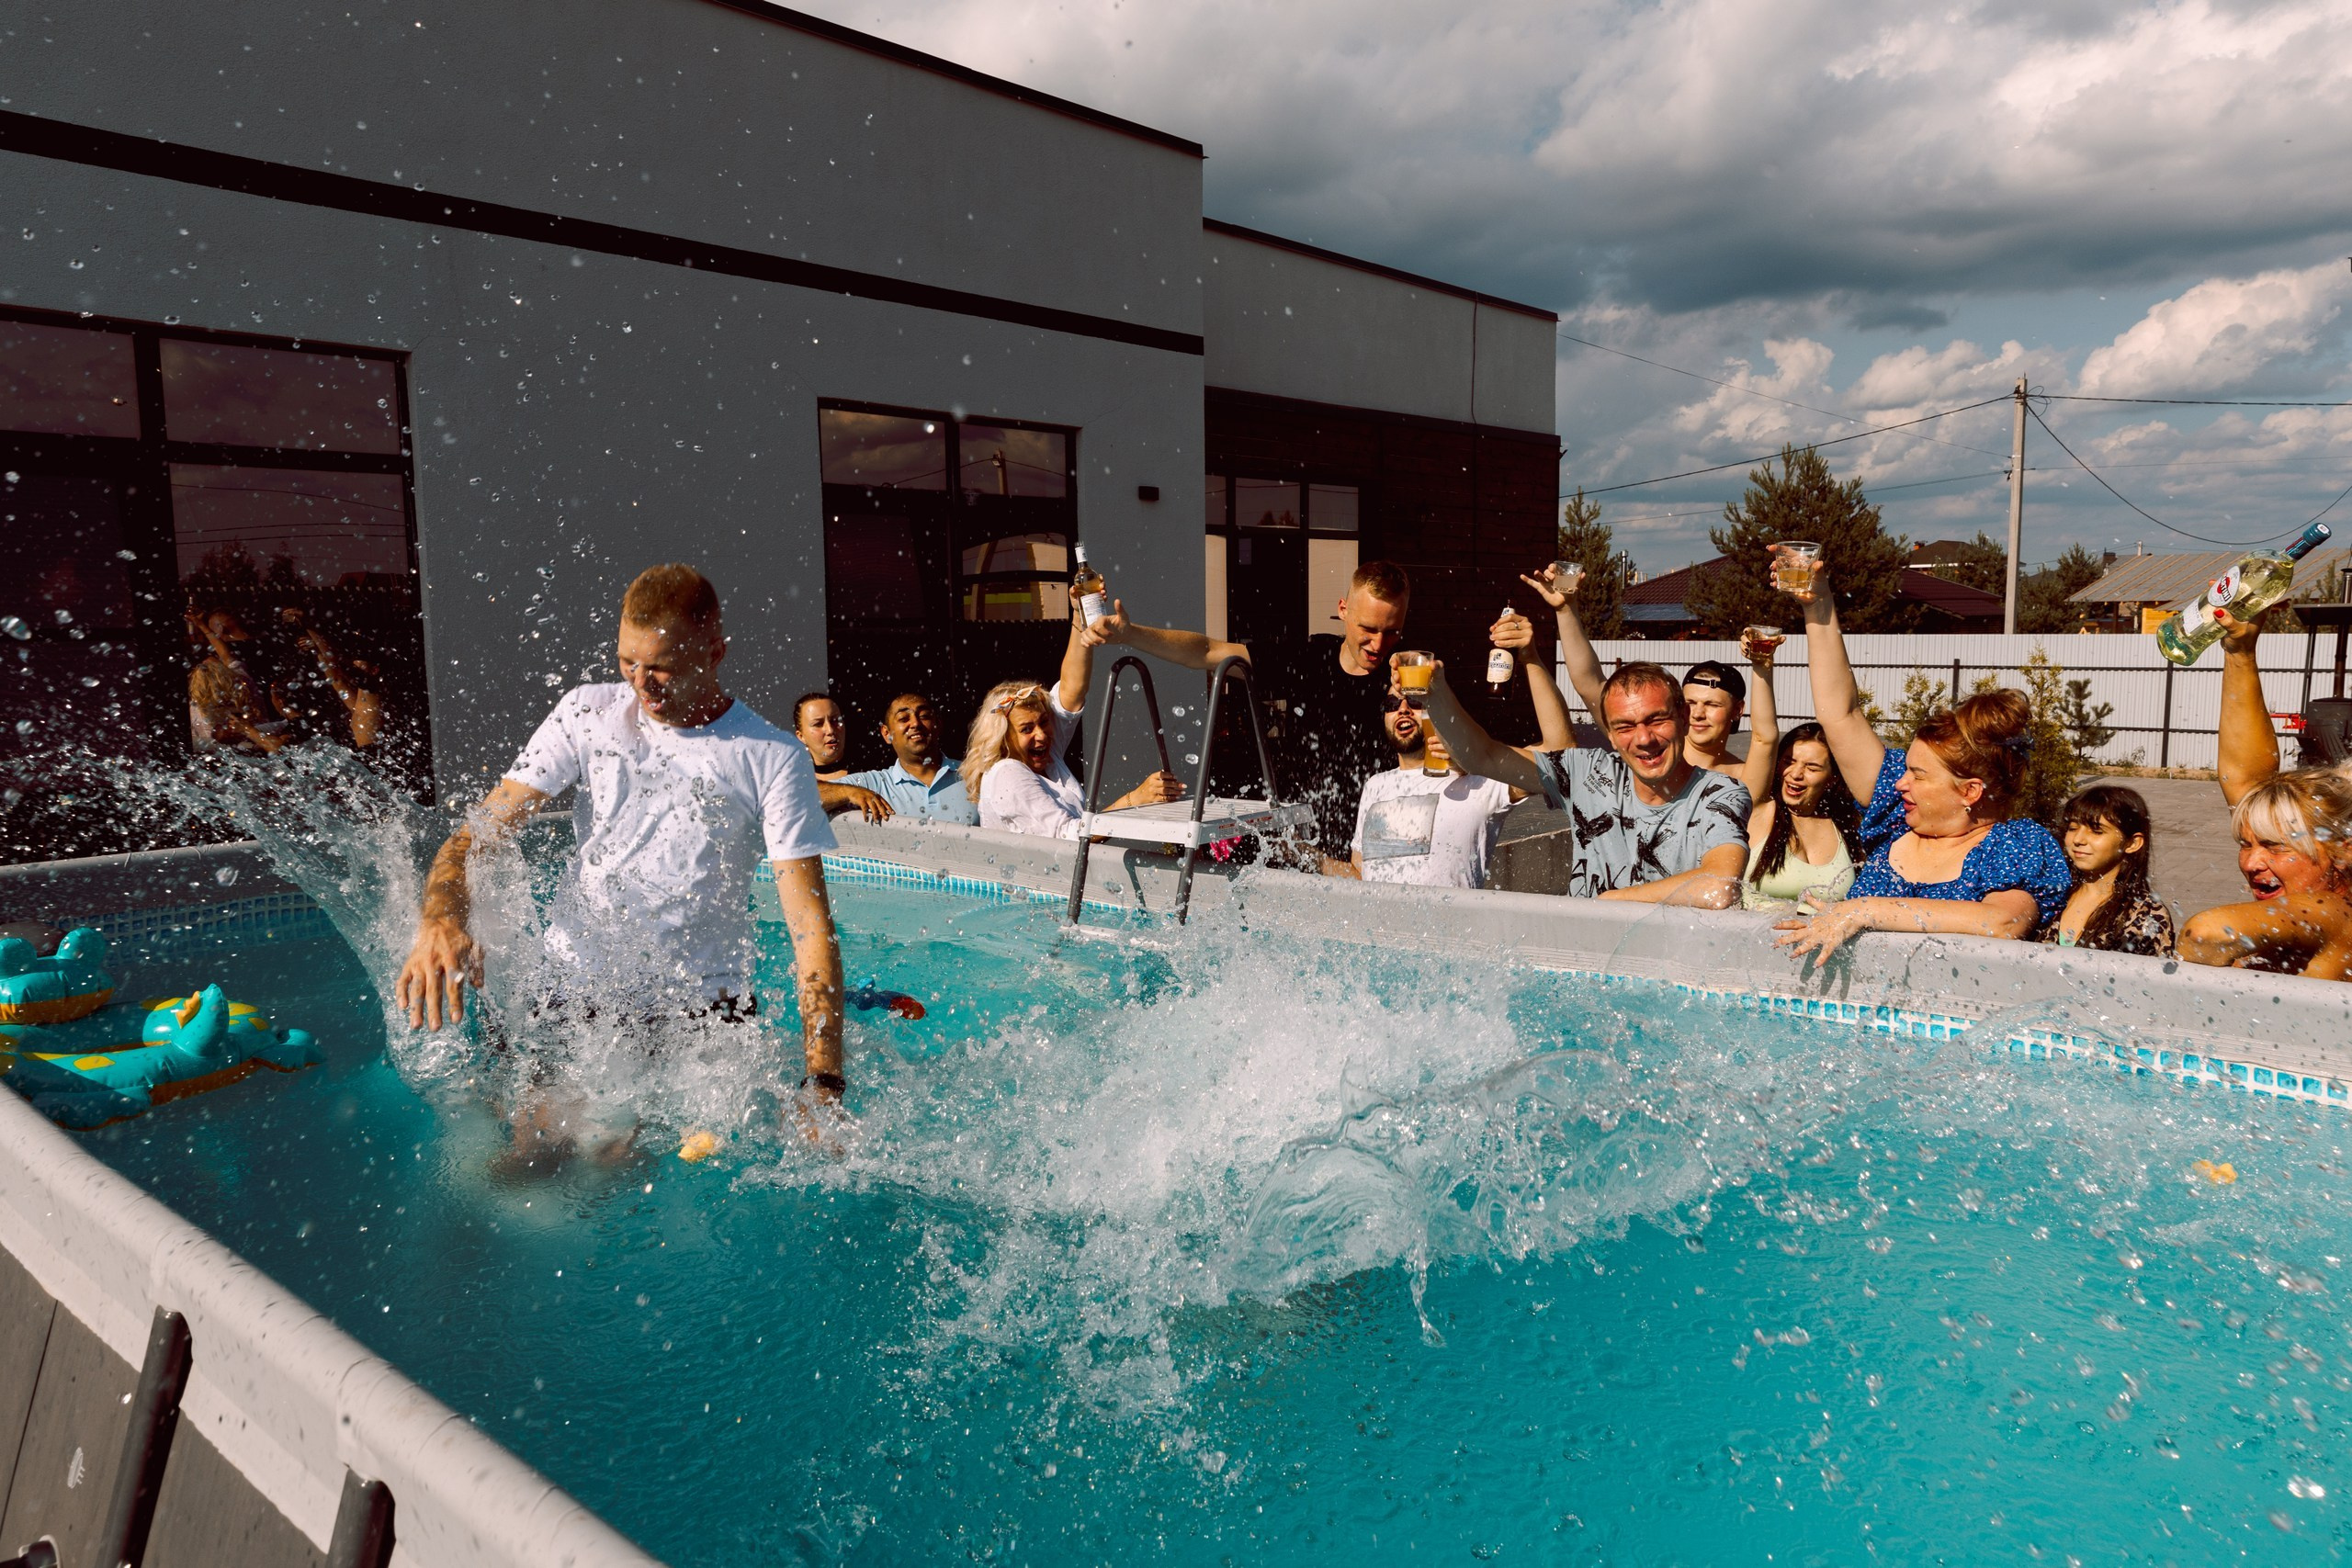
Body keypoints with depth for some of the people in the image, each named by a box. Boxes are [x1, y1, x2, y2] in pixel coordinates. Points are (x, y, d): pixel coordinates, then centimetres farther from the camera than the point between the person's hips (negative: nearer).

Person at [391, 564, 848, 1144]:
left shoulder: (774, 759, -7)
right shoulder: (587, 715, 1)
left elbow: (812, 927, -12)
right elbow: (478, 835, -1)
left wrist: (823, 1085, -23)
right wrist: (441, 923, -26)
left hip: (708, 1006, -1)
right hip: (578, 993, 2)